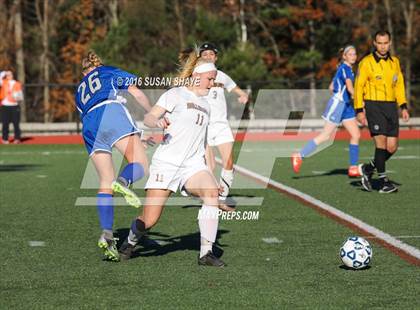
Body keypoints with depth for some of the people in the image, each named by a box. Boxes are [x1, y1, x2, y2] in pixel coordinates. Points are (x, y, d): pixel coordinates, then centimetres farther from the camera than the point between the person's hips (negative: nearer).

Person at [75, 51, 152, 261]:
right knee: (140, 163, -8)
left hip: (88, 127, 4)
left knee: (105, 182, 6)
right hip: (111, 111, -4)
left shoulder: (79, 90, 38)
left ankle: (107, 234, -9)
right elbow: (136, 93, 12)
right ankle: (123, 181, -43)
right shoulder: (109, 72, 27)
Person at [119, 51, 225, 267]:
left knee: (212, 192, -27)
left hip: (193, 164, 5)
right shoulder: (175, 94, 0)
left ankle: (206, 253, -23)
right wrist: (157, 122, -33)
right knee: (149, 220, -7)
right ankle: (130, 242, 27)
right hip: (167, 162, -5)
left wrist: (207, 167, 29)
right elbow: (148, 118, -10)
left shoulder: (205, 103, 21)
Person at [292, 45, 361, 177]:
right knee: (326, 135, -7)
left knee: (356, 135, 4)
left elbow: (332, 87, 21)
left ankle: (353, 168, 7)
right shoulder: (345, 68, -14)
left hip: (346, 105, 10)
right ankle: (299, 156, 1)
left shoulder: (345, 68, 15)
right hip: (337, 103, -10)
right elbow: (349, 87, -26)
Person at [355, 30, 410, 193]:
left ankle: (368, 169, 23)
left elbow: (399, 85, 18)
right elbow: (359, 86, -4)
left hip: (391, 106, 5)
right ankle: (383, 182, -6)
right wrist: (359, 111, -9)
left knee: (392, 147, 0)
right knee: (381, 141, -15)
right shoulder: (367, 62, -4)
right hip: (373, 105, -5)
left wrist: (403, 107, 9)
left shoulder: (395, 62, 12)